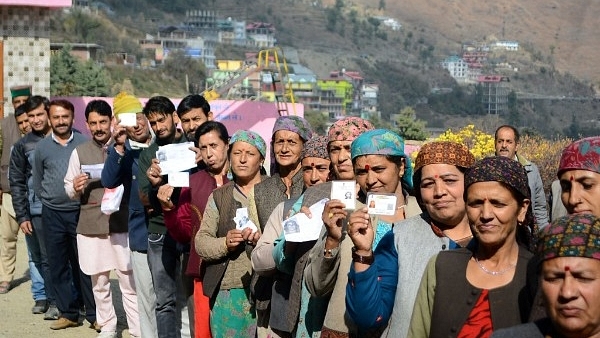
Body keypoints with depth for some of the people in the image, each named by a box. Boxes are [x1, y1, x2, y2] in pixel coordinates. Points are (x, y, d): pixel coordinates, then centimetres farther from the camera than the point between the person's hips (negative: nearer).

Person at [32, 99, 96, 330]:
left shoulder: (85, 143, -3)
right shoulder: (42, 147, 4)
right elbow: (37, 181, 13)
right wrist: (49, 201, 10)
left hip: (81, 212, -3)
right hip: (52, 214, 3)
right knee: (58, 265, 8)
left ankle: (93, 314, 8)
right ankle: (68, 313, 19)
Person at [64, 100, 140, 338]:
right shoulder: (79, 152, 6)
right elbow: (69, 190, 8)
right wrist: (75, 188, -13)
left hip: (121, 223, -1)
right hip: (90, 225, 2)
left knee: (129, 281, 1)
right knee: (99, 282, 10)